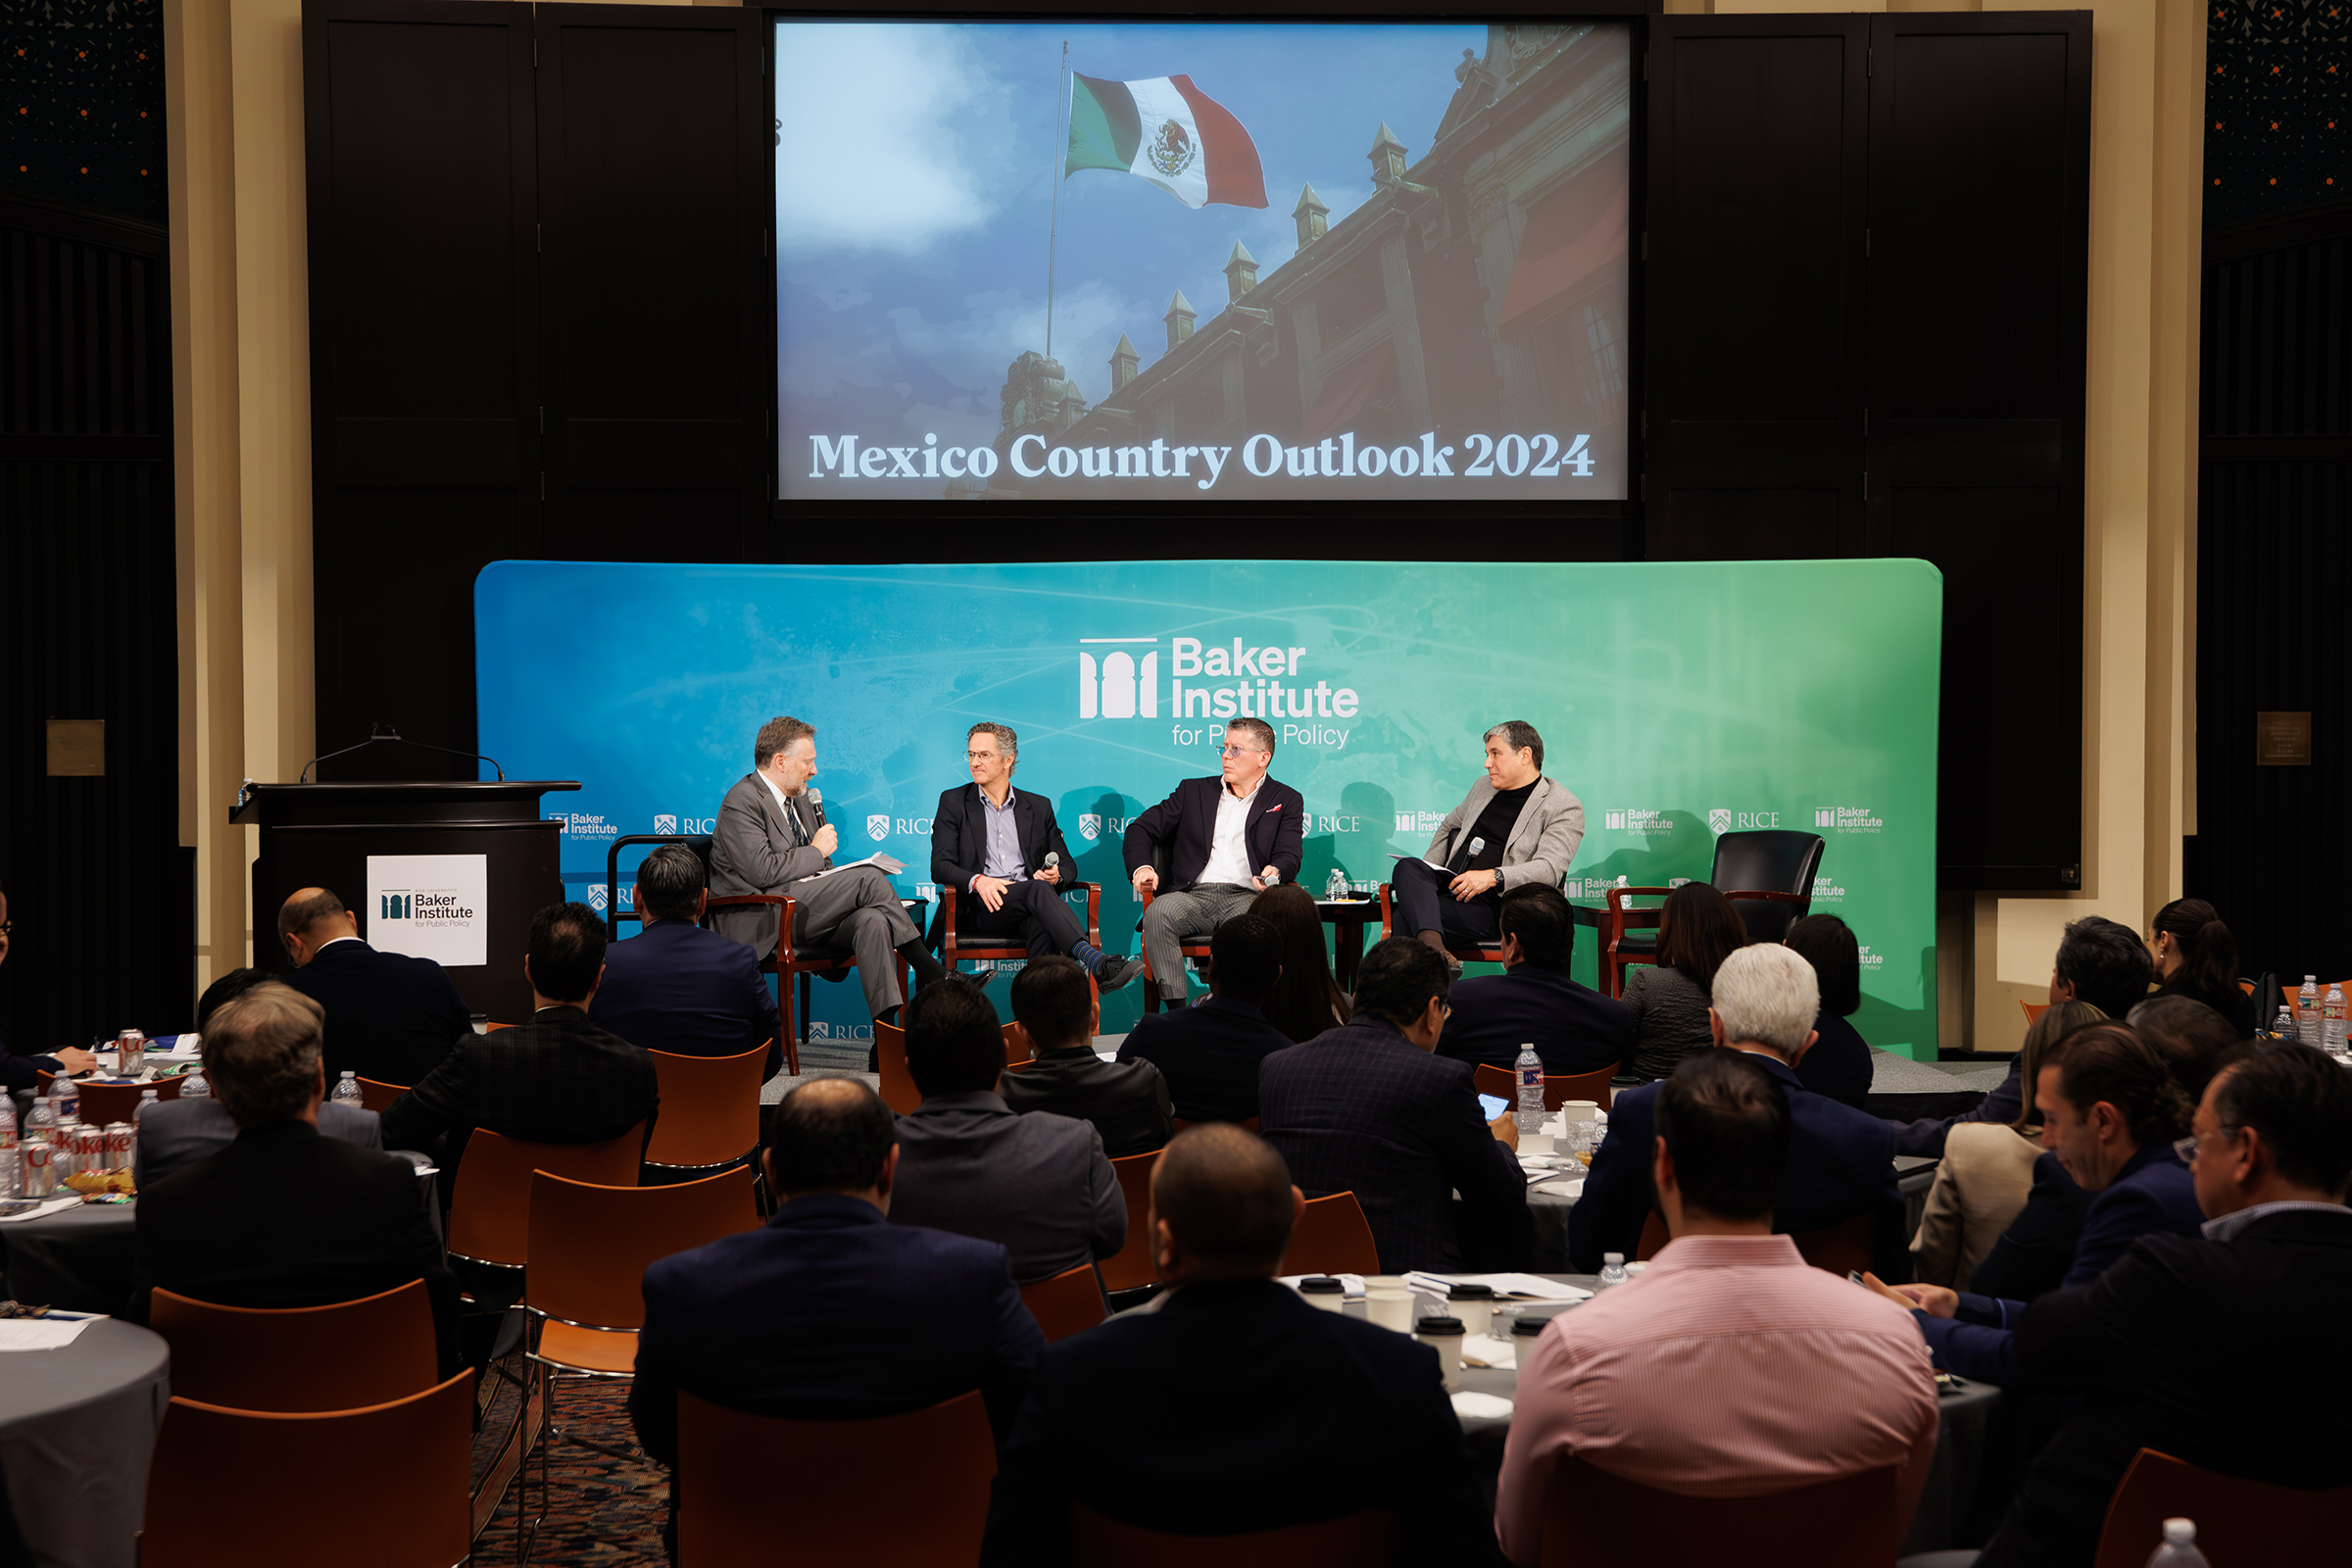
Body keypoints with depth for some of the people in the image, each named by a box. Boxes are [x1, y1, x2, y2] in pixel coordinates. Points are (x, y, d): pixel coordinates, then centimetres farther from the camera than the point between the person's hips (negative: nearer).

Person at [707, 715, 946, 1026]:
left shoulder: (800, 797, 21)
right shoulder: (742, 802, -9)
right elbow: (761, 871, -21)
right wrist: (816, 851, -10)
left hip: (803, 907, 8)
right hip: (763, 919, -8)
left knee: (872, 920, -24)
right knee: (869, 878, -21)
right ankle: (931, 973, -13)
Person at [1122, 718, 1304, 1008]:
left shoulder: (1286, 800, 17)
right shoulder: (1193, 791, 22)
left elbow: (1288, 856, 5)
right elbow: (1141, 829, 18)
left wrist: (1274, 872, -21)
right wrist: (1141, 867, -5)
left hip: (1245, 897, -2)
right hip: (1193, 895, 2)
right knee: (1158, 912, -32)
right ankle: (1176, 1010, -34)